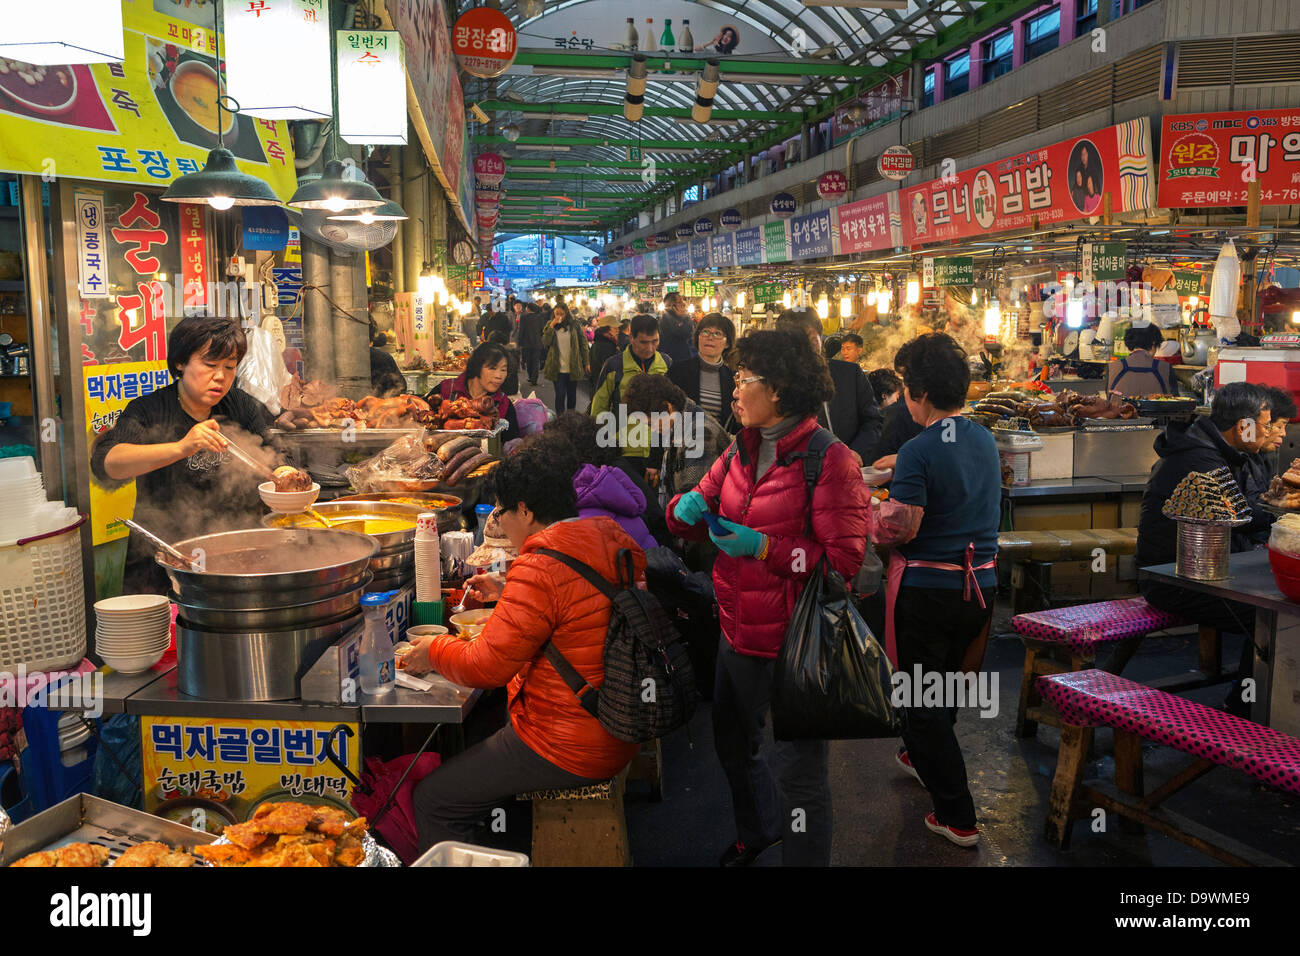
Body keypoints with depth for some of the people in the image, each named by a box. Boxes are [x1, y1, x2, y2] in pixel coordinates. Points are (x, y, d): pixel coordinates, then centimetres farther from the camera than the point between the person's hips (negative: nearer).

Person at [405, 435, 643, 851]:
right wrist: (508, 592, 22)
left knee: (431, 800, 2)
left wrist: (433, 651, 0)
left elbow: (487, 666, -19)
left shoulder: (541, 569, -24)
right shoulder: (615, 544, 3)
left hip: (568, 751, -10)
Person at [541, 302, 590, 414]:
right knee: (560, 395, -6)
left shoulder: (574, 325, -1)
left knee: (572, 395, 11)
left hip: (573, 367, 1)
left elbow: (583, 344, 4)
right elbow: (544, 343, -12)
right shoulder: (549, 325, 2)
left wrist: (586, 363, 1)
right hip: (558, 368, -1)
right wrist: (552, 326, -18)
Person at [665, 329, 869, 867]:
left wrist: (765, 548, -27)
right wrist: (687, 508, -11)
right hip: (739, 633, 8)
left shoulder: (829, 461, -18)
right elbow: (700, 513, 12)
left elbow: (844, 561, -19)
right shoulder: (743, 450, 5)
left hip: (798, 642, -8)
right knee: (732, 746, 27)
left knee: (798, 771, 4)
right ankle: (758, 831, 54)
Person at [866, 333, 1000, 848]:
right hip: (979, 586, 8)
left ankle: (956, 816, 10)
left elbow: (901, 528, -22)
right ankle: (923, 758, 49)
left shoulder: (918, 452, -20)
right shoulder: (985, 439, 4)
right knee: (945, 678, 27)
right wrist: (896, 467, 22)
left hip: (926, 589, -7)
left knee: (924, 698, 5)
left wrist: (867, 510, -2)